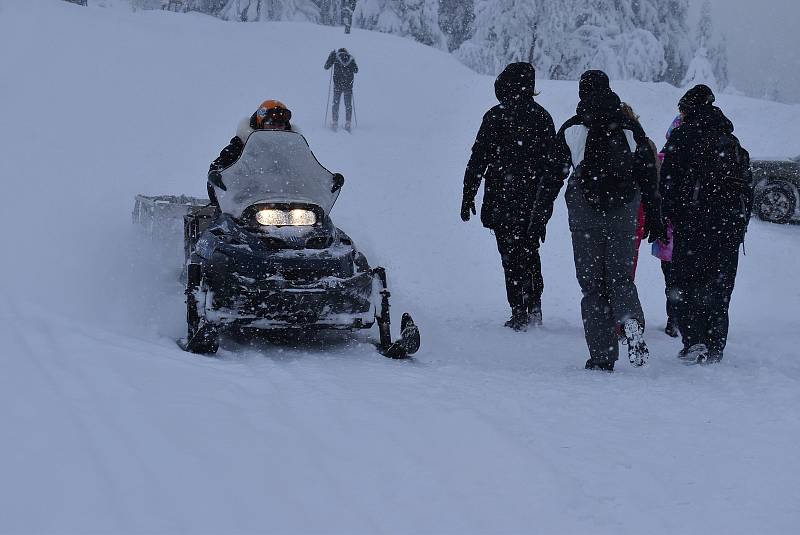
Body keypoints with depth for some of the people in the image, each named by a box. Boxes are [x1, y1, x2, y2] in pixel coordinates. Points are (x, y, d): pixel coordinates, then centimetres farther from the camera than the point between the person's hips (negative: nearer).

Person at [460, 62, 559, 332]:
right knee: (530, 253, 17)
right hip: (535, 200, 4)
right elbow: (553, 160, 12)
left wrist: (468, 195, -2)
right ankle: (534, 309, 16)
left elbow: (478, 158, -8)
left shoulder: (496, 117, -8)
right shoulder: (542, 117, 5)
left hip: (502, 199, -4)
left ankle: (519, 313, -3)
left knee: (511, 256, 0)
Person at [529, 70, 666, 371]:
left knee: (592, 283, 5)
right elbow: (649, 176, 7)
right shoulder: (630, 128, 5)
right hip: (623, 212, 1)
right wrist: (654, 218, 14)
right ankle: (631, 321, -25)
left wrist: (539, 217, 8)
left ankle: (602, 356, -1)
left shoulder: (571, 129, 0)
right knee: (621, 277, 8)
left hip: (585, 214, -1)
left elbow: (553, 176, 1)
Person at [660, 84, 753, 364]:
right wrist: (741, 223, 17)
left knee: (687, 281, 2)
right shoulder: (732, 141, 16)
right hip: (731, 222, 5)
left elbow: (669, 184, -6)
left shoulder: (681, 137, 0)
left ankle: (694, 340, -11)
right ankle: (715, 347, 9)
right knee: (720, 285, 9)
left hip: (694, 221, -5)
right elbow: (748, 185, 15)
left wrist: (674, 218, 1)